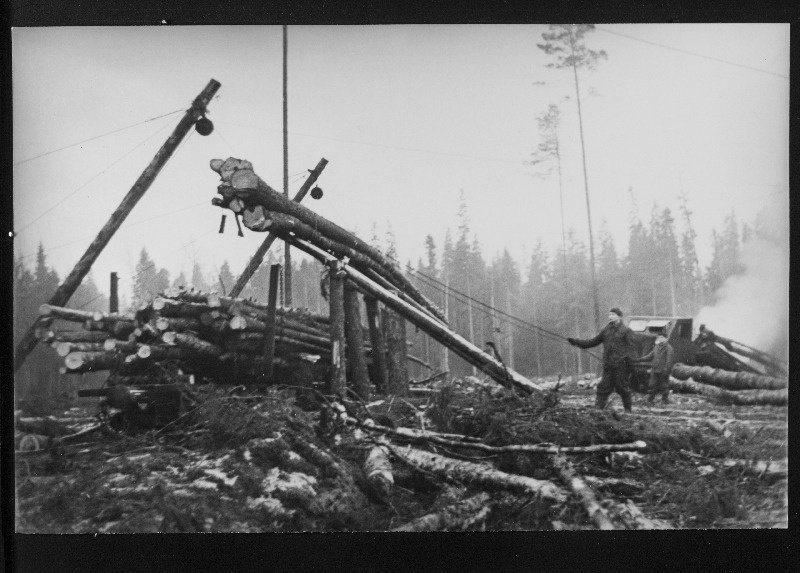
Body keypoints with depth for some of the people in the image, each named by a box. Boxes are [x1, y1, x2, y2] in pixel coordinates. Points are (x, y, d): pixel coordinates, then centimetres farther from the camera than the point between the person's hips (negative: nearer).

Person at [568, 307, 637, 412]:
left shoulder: (626, 331, -2)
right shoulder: (606, 329, 14)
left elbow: (631, 348, -6)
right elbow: (593, 341, 17)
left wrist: (631, 364, -17)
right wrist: (576, 342, 11)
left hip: (620, 365, -5)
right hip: (608, 365, 5)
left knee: (622, 387, -1)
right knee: (604, 387, 2)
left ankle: (628, 410, 12)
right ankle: (598, 408, 0)